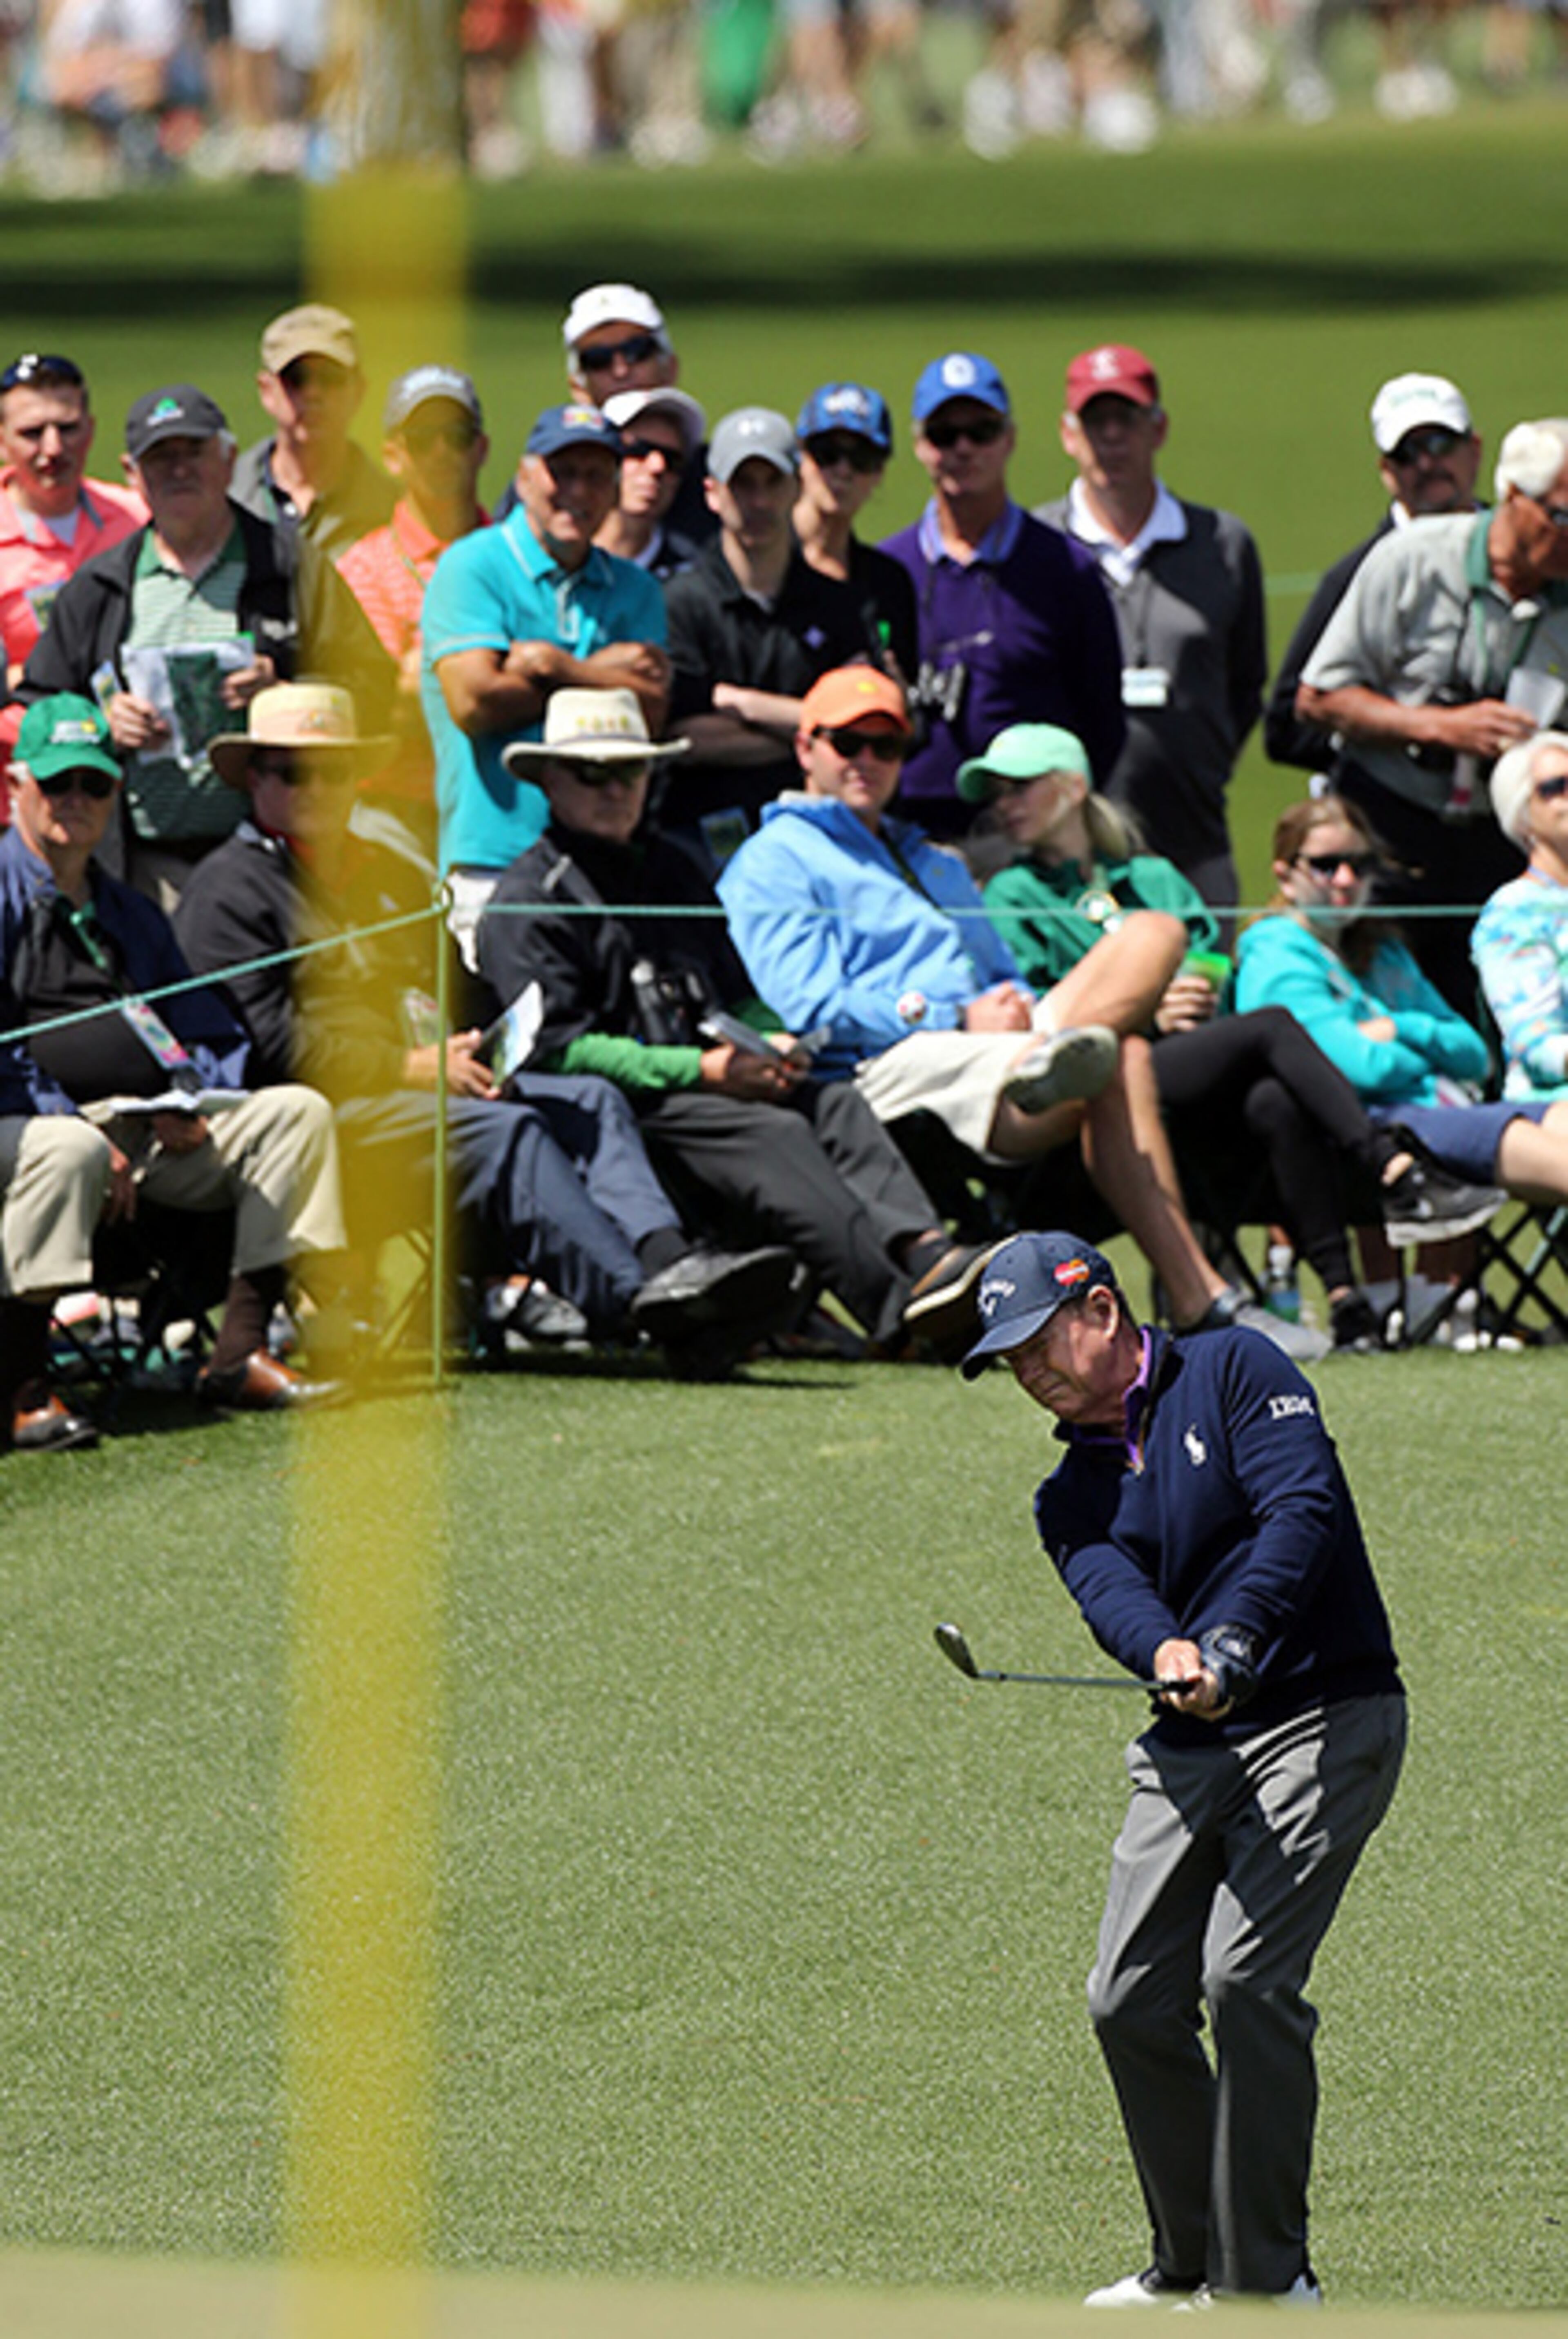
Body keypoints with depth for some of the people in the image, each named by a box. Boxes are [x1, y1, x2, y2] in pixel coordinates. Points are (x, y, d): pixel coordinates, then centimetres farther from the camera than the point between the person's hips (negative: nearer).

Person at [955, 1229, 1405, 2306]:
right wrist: (1167, 1655, -31)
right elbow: (1111, 1589, -7)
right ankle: (1191, 2268, 19)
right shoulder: (1074, 1494, 14)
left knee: (1245, 1980, -18)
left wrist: (1234, 1642, -31)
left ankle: (1267, 2280, -11)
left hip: (1325, 1721, -7)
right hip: (1190, 1748, 7)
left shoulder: (1233, 1373, -2)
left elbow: (1304, 1509, -17)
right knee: (1133, 2002, 2)